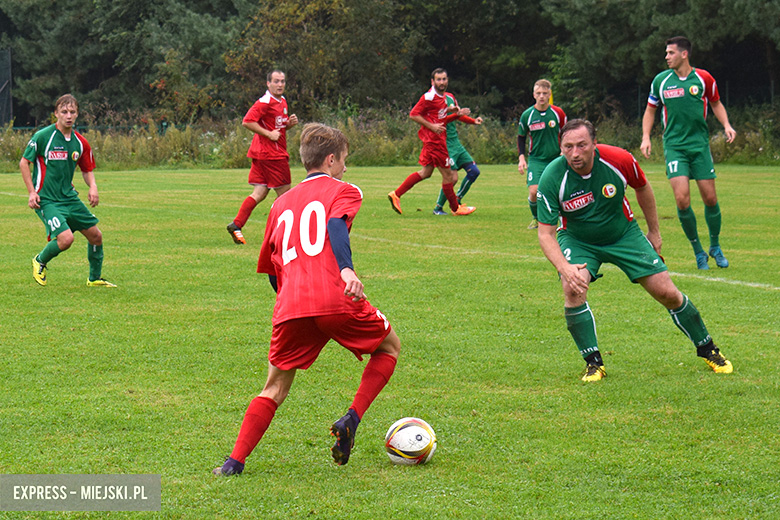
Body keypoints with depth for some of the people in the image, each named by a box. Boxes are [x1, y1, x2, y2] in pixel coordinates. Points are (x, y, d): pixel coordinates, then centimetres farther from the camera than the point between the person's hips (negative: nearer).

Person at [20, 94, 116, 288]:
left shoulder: (80, 142, 2)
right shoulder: (42, 136, -12)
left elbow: (87, 170, 15)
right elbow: (24, 162, -4)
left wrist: (93, 187, -6)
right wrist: (32, 192, -11)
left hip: (69, 197, 6)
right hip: (46, 199, -6)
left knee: (95, 235, 6)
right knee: (65, 238, -22)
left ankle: (95, 278, 26)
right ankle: (40, 261, 9)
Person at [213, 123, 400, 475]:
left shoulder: (281, 204, 27)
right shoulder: (342, 191, 11)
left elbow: (272, 269, 31)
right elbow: (336, 226, -12)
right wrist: (347, 270, -27)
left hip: (290, 308, 4)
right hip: (336, 301, -4)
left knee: (276, 386, 15)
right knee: (389, 346, 21)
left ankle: (235, 461, 1)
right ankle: (351, 420, 5)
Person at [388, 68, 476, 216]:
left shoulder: (442, 97, 12)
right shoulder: (429, 97, -16)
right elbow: (413, 115, -16)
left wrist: (457, 114, 8)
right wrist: (431, 126, -21)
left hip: (439, 139, 10)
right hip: (434, 139, -10)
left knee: (426, 172, 13)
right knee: (447, 174, 0)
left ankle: (396, 194, 12)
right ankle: (455, 208, 12)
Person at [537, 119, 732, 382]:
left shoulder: (620, 160, -24)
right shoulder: (552, 178, -28)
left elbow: (642, 188, -1)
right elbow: (545, 233, -25)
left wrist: (654, 232, 9)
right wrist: (564, 268, -42)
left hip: (623, 234, 1)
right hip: (577, 239, -1)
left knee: (667, 293, -3)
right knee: (573, 289, -28)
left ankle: (707, 349, 20)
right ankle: (593, 363, -11)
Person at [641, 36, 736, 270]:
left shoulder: (703, 78, 0)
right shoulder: (661, 81, 2)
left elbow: (716, 103, 15)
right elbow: (650, 110, 14)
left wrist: (727, 126, -1)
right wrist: (646, 138, 2)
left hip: (700, 144, 0)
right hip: (674, 145, 0)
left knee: (710, 198, -1)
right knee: (682, 199, -12)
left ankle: (715, 247, 22)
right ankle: (698, 251, 5)